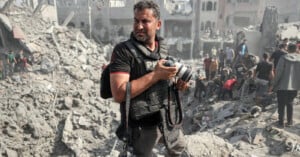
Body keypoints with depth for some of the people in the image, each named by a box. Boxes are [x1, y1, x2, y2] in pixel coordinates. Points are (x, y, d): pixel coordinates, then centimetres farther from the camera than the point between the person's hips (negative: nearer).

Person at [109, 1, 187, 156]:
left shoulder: (164, 48, -1)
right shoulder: (123, 51, -19)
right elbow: (119, 94, -28)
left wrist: (178, 84, -10)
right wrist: (155, 75, -30)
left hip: (167, 117, 6)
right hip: (141, 124, -5)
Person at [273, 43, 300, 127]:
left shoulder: (283, 58, -10)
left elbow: (278, 72, -13)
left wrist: (275, 84, -5)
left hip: (282, 86, -3)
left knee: (281, 105, 9)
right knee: (289, 104, 21)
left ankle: (281, 122, 12)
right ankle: (290, 121, 26)